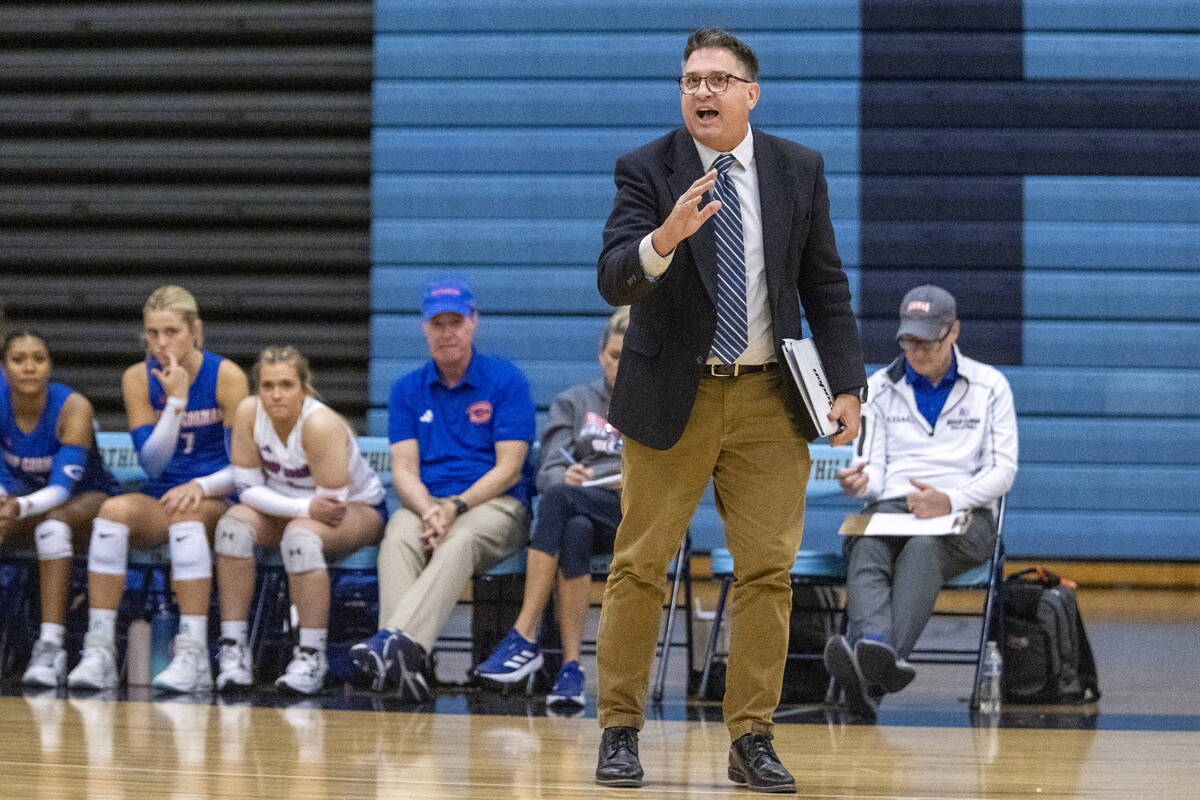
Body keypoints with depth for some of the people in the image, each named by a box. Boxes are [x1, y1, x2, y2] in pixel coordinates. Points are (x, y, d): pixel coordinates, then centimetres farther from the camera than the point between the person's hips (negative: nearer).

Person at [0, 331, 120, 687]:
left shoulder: (72, 407, -25)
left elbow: (62, 488, -32)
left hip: (87, 498, -4)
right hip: (29, 496, 4)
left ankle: (50, 644, -43)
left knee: (53, 522, -37)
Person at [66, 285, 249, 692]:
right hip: (159, 501, 2)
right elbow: (151, 462, -7)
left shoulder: (227, 376, -6)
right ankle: (99, 652, -35)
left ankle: (194, 655, -41)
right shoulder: (137, 379, 1)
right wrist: (176, 400, -16)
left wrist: (201, 486, -24)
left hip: (215, 502, -2)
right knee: (114, 509, -30)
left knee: (186, 514, -37)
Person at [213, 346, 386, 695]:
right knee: (234, 524, -24)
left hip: (359, 508, -5)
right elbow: (248, 487, -13)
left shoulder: (321, 424, -30)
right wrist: (306, 507, -25)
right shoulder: (249, 413, -15)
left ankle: (312, 655, -33)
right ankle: (233, 647, -25)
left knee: (301, 535, -37)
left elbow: (332, 501, -25)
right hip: (287, 506, 5)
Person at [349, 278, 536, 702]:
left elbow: (508, 470, -4)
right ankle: (404, 659, -53)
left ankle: (399, 639, -59)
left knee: (459, 542, -38)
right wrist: (428, 511, -17)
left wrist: (456, 507, -18)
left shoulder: (507, 381, 3)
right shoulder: (408, 389, 13)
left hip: (495, 504, -3)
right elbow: (404, 470, 5)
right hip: (425, 502, 3)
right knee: (397, 540, -33)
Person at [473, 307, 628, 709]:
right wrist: (569, 476, -15)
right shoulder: (573, 401, 24)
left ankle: (524, 637, -39)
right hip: (577, 511, 2)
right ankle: (571, 666, -43)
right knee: (575, 533, -38)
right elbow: (548, 472, 10)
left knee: (560, 499, -35)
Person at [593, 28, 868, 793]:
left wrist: (847, 383, 0)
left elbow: (825, 285, 9)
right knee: (640, 567, 0)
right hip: (673, 397, -2)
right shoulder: (646, 171, -4)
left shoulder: (799, 170, 4)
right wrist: (667, 236, -36)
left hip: (769, 398, 2)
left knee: (769, 571, 0)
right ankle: (621, 731, 10)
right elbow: (614, 280, -16)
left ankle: (752, 738, 8)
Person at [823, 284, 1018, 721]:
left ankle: (879, 664, -62)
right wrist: (861, 482, -17)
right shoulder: (880, 387, 16)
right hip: (891, 508, 2)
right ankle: (873, 643, -65)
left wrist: (950, 501, -17)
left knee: (923, 548, -39)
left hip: (963, 515, -2)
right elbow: (874, 465, 10)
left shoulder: (989, 386, 9)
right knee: (867, 549, -36)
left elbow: (1003, 470, 2)